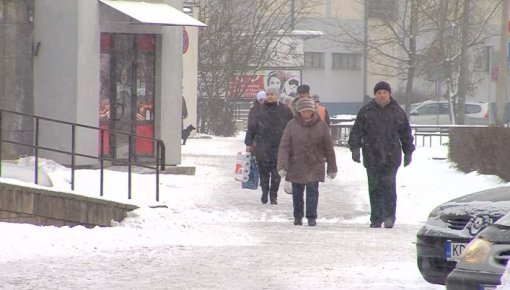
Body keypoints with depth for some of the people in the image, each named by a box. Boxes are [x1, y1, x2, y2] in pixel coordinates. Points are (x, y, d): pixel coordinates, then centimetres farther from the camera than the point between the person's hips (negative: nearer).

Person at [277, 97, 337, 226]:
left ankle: (311, 217, 3)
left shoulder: (321, 126, -3)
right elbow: (284, 147, -7)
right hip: (296, 166, 1)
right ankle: (298, 216, 24)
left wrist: (332, 168, 6)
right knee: (297, 192, 10)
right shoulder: (292, 125, -6)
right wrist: (282, 166, -15)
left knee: (313, 191, -6)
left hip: (315, 166, -1)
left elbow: (328, 148, 4)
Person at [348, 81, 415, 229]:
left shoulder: (397, 112, 8)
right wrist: (355, 148, -8)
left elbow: (406, 134, 15)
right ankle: (376, 219, 8)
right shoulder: (366, 111, 6)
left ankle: (389, 217, -6)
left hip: (391, 156, -1)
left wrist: (408, 152, 14)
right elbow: (356, 131, 4)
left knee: (389, 185, -11)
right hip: (372, 156, 1)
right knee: (375, 188, 2)